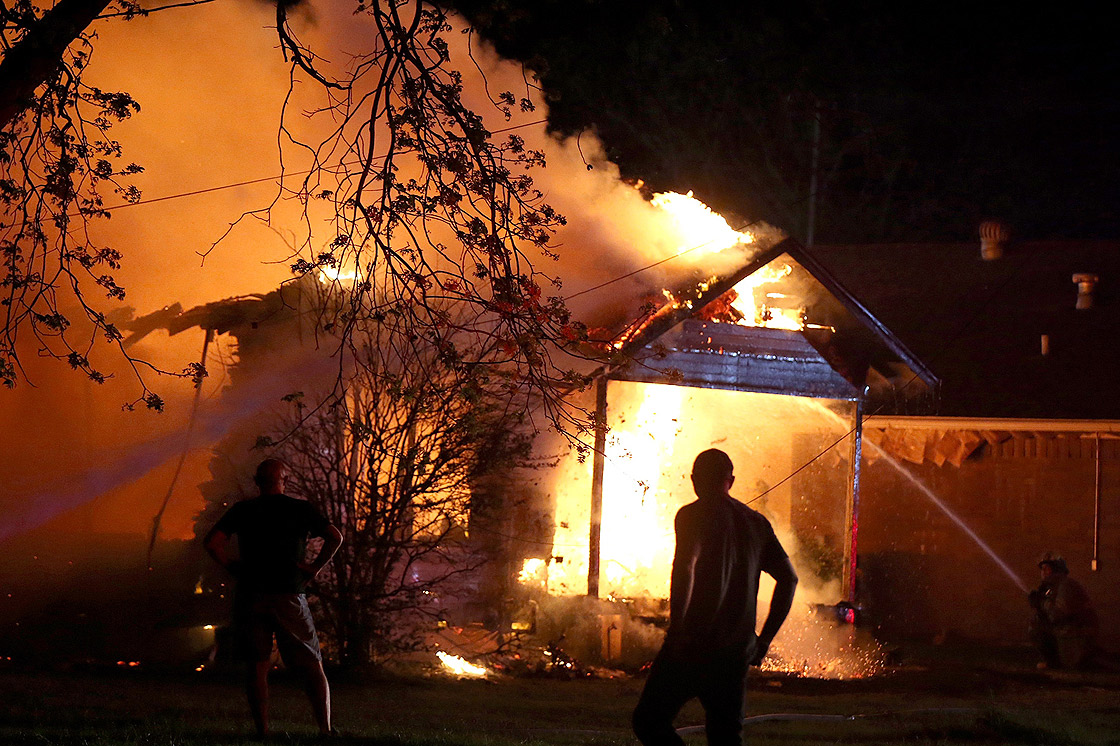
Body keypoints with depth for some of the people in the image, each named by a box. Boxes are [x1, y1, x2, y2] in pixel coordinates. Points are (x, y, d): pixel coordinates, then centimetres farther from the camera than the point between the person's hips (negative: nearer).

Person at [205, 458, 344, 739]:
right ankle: (325, 729, -2)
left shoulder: (242, 510, 5)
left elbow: (212, 542, -4)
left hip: (251, 595, 1)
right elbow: (335, 537, -8)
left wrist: (233, 567, 5)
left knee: (257, 666, 4)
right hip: (289, 597, -1)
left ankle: (262, 731, -2)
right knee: (312, 665, 5)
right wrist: (315, 567, 0)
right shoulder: (301, 509, 3)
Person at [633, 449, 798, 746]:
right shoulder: (756, 522, 14)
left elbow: (685, 567, -22)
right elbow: (788, 578, 13)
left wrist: (676, 629, -19)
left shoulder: (694, 515, -4)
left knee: (649, 721, 4)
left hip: (694, 644, -6)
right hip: (736, 652, 6)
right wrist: (764, 639, 14)